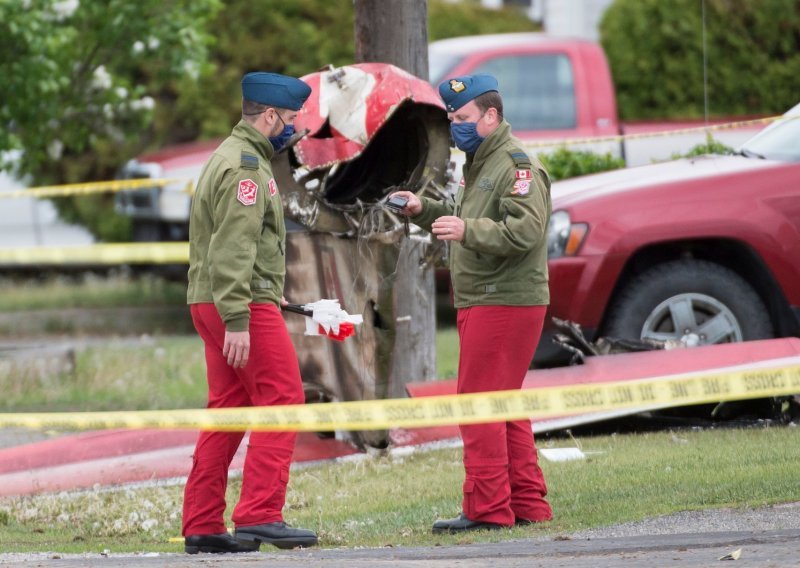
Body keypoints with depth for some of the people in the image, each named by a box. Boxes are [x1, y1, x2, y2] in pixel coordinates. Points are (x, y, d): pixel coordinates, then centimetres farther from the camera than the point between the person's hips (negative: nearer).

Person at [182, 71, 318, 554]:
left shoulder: (230, 158, 21)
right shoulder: (245, 166, -13)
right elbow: (234, 249, -21)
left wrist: (270, 294, 25)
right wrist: (237, 319, -26)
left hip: (211, 303, 10)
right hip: (246, 303, -10)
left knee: (227, 409, 10)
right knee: (282, 399, -9)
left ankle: (202, 527, 9)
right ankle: (260, 515, -15)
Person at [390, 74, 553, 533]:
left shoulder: (517, 166, -12)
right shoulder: (481, 164, 21)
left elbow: (526, 231, -23)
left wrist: (468, 231, -32)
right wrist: (424, 210, 16)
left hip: (504, 302, -11)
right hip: (481, 303, 11)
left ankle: (488, 509, -8)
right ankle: (528, 506, 16)